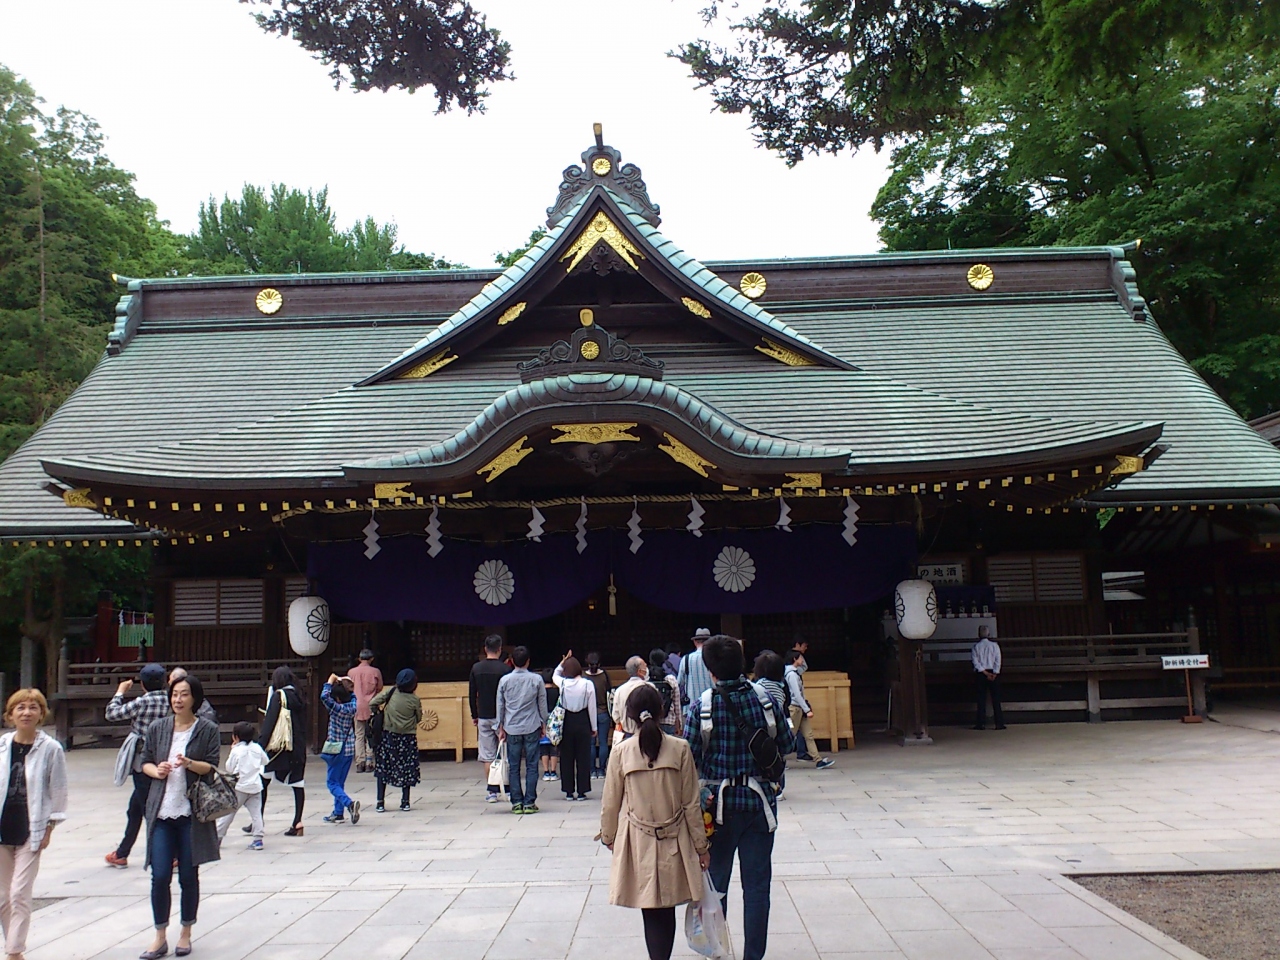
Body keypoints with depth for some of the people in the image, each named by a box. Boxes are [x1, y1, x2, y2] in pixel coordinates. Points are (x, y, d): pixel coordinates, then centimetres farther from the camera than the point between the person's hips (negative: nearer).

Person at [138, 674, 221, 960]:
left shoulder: (208, 729, -2)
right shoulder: (157, 728, 5)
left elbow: (212, 767, -4)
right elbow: (145, 762, 12)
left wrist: (190, 764, -22)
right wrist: (156, 770, -9)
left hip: (192, 813, -2)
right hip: (161, 811, 2)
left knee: (189, 876, 6)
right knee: (160, 876, -1)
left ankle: (185, 934, 22)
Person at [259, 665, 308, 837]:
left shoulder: (278, 696, -7)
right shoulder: (299, 697, 11)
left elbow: (269, 722, -13)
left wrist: (261, 745, -13)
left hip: (278, 746, -6)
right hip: (298, 748, 6)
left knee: (262, 782, 6)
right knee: (298, 782, 3)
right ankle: (297, 822, 0)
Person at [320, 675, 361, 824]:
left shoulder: (337, 708, -17)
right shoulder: (352, 706, 0)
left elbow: (324, 697, -29)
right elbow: (353, 695, 22)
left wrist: (330, 681, -16)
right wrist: (344, 684, 14)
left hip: (337, 750, -7)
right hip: (349, 749, 7)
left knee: (332, 782, 0)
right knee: (339, 782, 17)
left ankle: (350, 803, -21)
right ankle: (338, 813, 19)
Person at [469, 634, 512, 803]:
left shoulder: (476, 668, 2)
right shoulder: (505, 669, -8)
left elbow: (471, 694, 6)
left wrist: (474, 715, 15)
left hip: (483, 717, 2)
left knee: (487, 755, 6)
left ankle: (492, 792, 5)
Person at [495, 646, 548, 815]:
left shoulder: (504, 680, -1)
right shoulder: (536, 679, -4)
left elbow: (500, 706, 5)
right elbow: (542, 704, 3)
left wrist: (501, 727, 14)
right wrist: (543, 724, 15)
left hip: (511, 729, 1)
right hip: (532, 728, -1)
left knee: (514, 767, 7)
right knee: (532, 766, 4)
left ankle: (516, 803, 6)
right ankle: (529, 803, 3)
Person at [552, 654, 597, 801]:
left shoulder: (562, 683, -5)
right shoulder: (587, 684, -9)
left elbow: (555, 675, 21)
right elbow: (592, 707, -4)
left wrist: (563, 662, 10)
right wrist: (593, 727, 6)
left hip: (567, 722, 1)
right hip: (583, 722, -1)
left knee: (566, 757, 9)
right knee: (583, 756, 6)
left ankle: (569, 791, 12)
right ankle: (581, 791, 7)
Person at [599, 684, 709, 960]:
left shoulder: (621, 752, -7)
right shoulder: (680, 749, -8)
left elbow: (610, 803, 1)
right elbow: (691, 803, -3)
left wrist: (607, 837, 19)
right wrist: (701, 846, 7)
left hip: (637, 844, 0)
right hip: (674, 843, 1)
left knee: (651, 913, 6)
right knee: (667, 911, 12)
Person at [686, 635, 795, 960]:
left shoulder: (701, 707, -13)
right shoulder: (767, 700, -7)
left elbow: (690, 759, -13)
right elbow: (785, 747, 2)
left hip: (718, 802, -1)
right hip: (759, 802, 1)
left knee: (715, 881, 17)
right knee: (757, 883, 10)